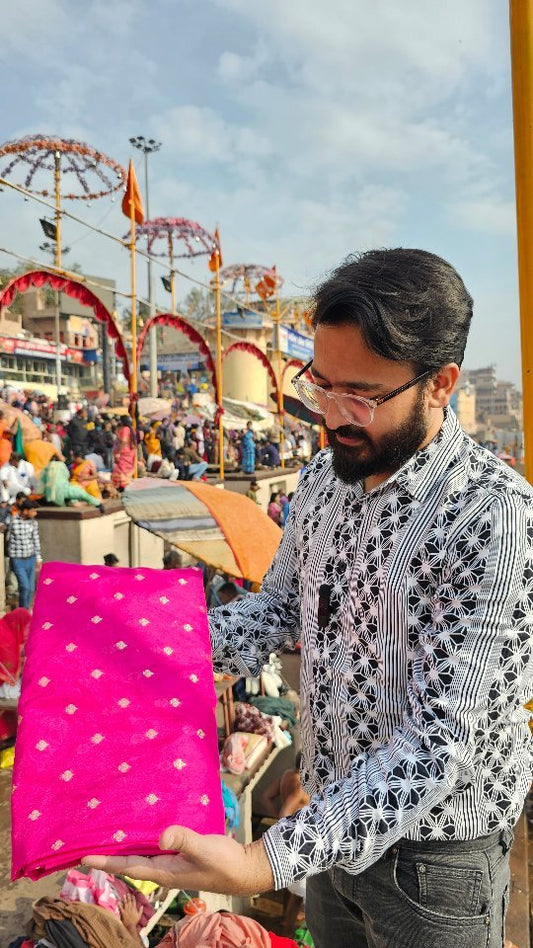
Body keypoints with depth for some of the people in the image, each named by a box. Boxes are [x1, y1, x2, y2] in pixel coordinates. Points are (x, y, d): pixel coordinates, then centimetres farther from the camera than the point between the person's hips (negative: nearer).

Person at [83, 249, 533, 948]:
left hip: (430, 849, -6)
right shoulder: (324, 475, -4)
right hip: (336, 815, 6)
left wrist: (268, 861, -35)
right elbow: (279, 608, 6)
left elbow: (441, 734, -28)